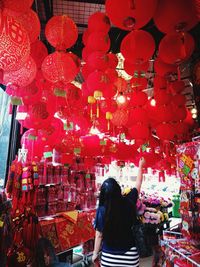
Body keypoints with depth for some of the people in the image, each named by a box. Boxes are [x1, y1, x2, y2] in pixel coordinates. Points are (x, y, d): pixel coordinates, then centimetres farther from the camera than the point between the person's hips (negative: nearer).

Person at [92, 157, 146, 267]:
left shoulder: (102, 210, -17)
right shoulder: (129, 202, -13)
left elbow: (99, 235, -9)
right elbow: (138, 184, 3)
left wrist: (95, 253, 7)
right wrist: (140, 166, 16)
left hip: (109, 254, -1)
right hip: (129, 253, 2)